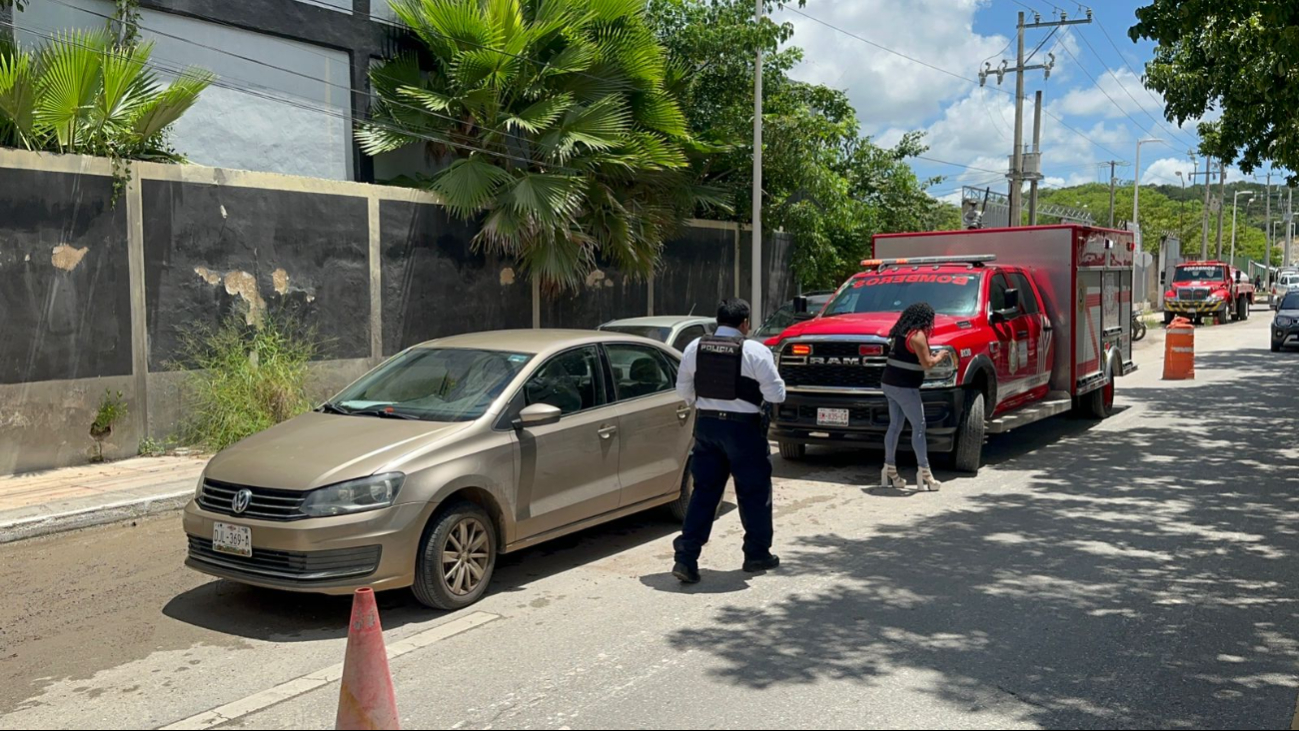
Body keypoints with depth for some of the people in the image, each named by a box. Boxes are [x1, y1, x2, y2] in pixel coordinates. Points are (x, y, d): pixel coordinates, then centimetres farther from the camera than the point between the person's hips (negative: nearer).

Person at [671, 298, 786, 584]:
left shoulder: (695, 347, 1)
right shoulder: (755, 351, -12)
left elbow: (683, 389, 9)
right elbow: (776, 395, -10)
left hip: (706, 424, 4)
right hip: (743, 428, -4)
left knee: (704, 491, 10)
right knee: (754, 491, 13)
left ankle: (686, 559, 4)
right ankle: (757, 554, 26)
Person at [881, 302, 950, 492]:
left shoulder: (900, 332, 13)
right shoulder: (917, 335, -13)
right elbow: (926, 364, -14)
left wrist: (932, 356, 16)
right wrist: (939, 357, 4)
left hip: (890, 384, 9)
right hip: (904, 387, -9)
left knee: (895, 425, 14)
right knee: (918, 427, -3)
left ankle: (889, 470, 17)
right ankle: (925, 473, -1)